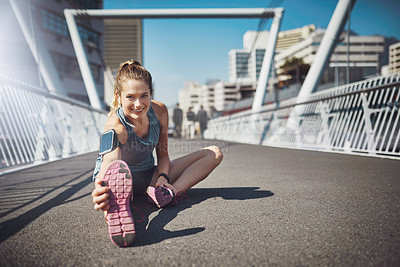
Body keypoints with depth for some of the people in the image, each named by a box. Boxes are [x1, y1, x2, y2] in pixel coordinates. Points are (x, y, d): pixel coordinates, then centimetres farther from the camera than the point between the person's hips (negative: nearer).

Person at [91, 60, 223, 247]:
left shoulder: (159, 111, -11)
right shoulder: (115, 125, -27)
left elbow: (162, 154, 1)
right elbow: (110, 160, -48)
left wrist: (163, 177, -20)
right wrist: (101, 195, -70)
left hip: (148, 178, 5)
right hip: (121, 178, -5)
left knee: (214, 154, -8)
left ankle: (172, 191, -33)